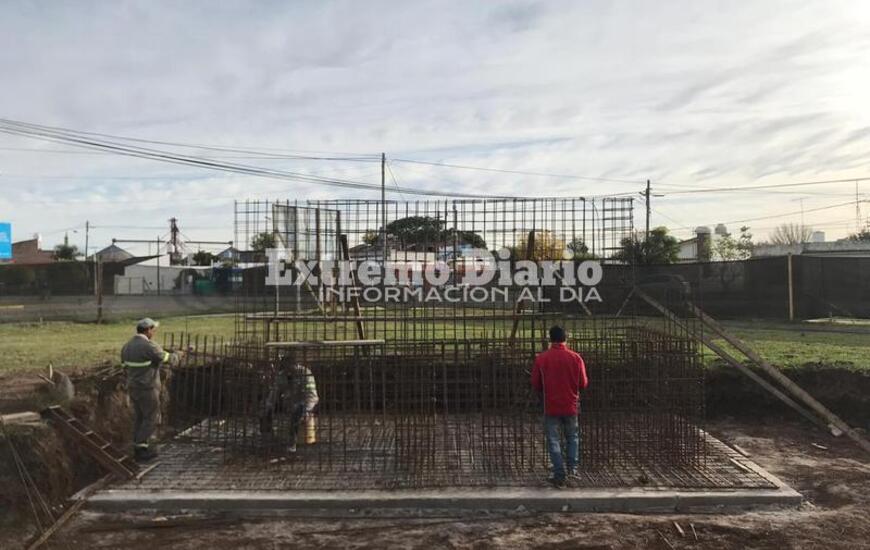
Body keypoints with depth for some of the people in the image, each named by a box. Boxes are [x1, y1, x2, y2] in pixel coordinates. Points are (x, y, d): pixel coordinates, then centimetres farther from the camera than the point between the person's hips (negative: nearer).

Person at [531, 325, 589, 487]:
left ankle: (559, 475, 5)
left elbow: (535, 384, -3)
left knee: (554, 440, 7)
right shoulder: (576, 358, -7)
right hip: (571, 405, 1)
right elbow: (583, 383, -3)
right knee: (572, 437, 20)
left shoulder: (541, 358, -9)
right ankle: (572, 467, 11)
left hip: (551, 407, -1)